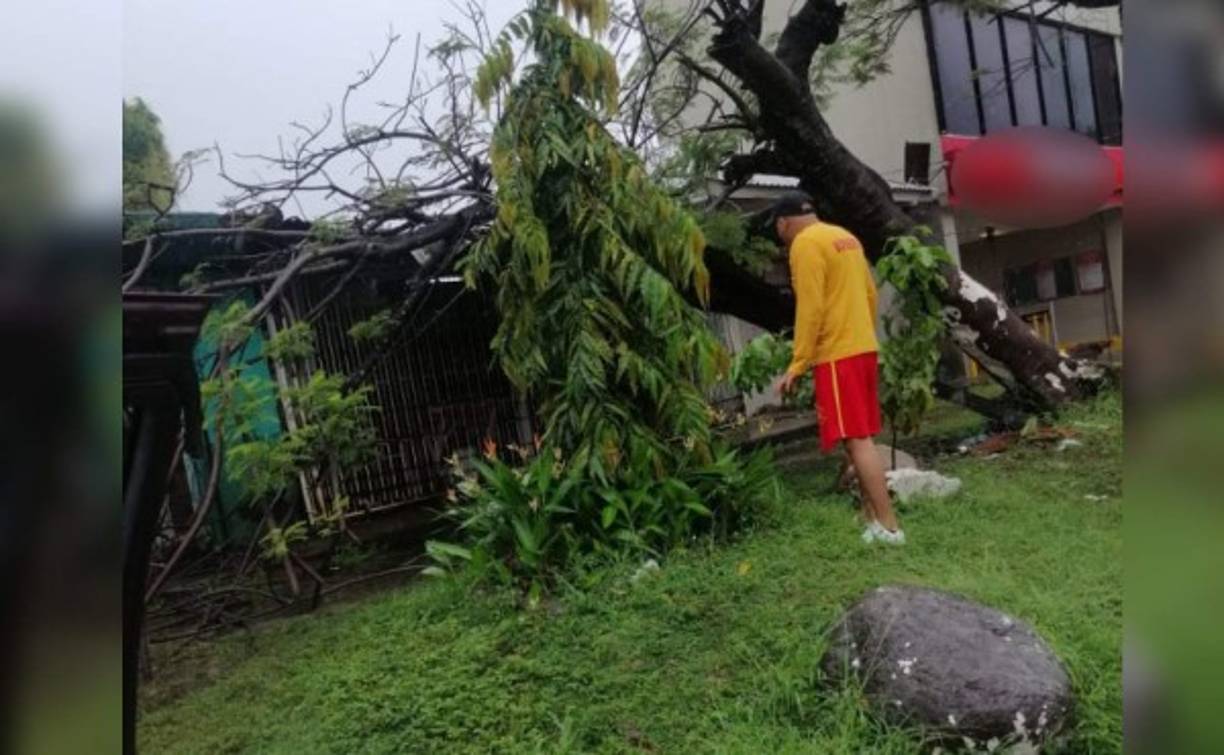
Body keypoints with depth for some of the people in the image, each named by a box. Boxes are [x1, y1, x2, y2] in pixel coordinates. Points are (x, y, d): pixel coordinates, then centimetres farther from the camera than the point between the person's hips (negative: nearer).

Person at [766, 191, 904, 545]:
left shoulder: (805, 243, -11)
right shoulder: (845, 237, 17)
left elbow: (810, 309, -18)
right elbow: (869, 294, 19)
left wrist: (797, 365, -15)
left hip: (836, 354, -9)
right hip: (863, 348, 9)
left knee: (856, 441, -7)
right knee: (861, 439, 13)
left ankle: (888, 527, -6)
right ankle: (873, 520, 18)